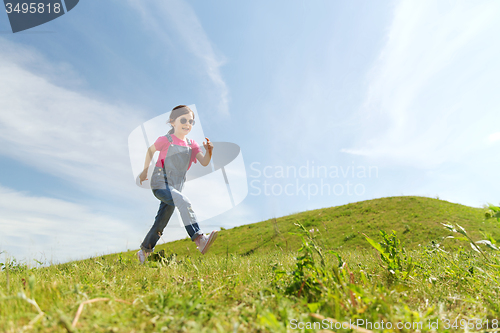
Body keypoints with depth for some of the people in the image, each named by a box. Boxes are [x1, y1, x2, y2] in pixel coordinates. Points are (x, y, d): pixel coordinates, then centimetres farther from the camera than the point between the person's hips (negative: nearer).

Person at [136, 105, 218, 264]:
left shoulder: (192, 145, 6)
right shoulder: (165, 140, -5)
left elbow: (204, 162, -4)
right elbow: (150, 150, 12)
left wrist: (209, 152, -24)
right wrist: (145, 171, 19)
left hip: (175, 187, 6)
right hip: (160, 184, -5)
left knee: (160, 224, 13)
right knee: (183, 201, -32)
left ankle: (144, 251, 33)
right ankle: (199, 240, -40)